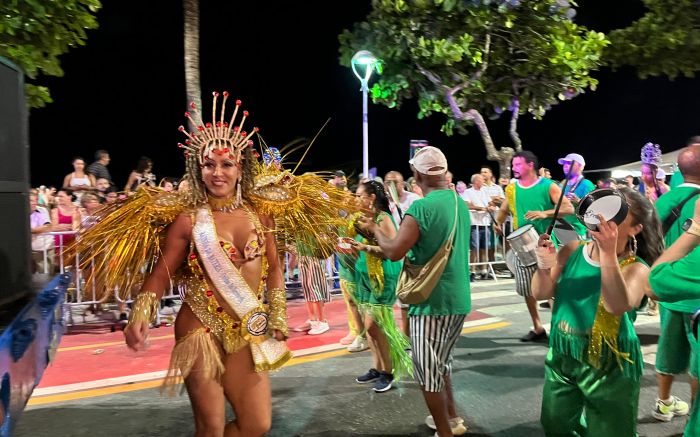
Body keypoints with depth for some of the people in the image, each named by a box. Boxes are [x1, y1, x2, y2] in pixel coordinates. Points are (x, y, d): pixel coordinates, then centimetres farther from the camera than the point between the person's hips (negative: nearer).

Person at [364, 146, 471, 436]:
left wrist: (374, 229, -1)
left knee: (428, 371, 6)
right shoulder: (460, 203, 7)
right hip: (459, 299, 9)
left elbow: (394, 252, -17)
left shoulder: (421, 208, -19)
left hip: (432, 301, -8)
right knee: (441, 363, 25)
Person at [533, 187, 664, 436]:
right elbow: (541, 293, -5)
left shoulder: (636, 268, -13)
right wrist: (544, 265, -24)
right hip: (561, 356, 4)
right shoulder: (572, 250, -3)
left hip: (609, 366, -3)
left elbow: (617, 306, -32)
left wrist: (608, 253, -38)